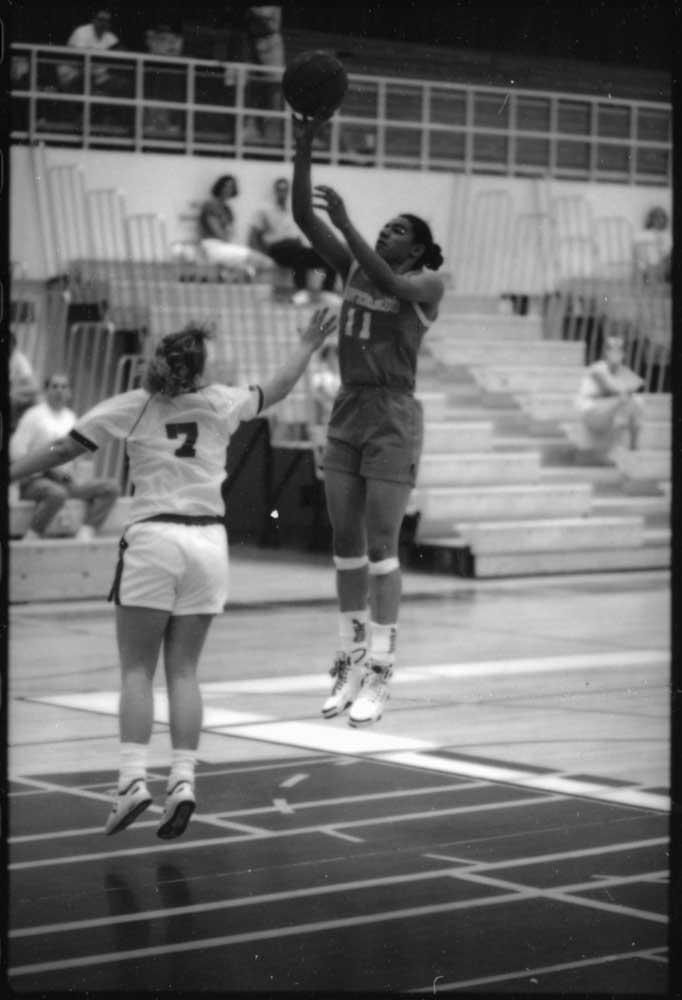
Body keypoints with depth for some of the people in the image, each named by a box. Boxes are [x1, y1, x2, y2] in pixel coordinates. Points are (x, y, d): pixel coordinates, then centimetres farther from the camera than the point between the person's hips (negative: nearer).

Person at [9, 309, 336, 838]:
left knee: (137, 669, 2)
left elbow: (62, 451, 0)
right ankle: (183, 780, -2)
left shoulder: (132, 406, -1)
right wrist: (309, 344, 38)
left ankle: (133, 778, -11)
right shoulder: (222, 402, 6)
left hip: (153, 537, -2)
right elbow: (277, 389, 24)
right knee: (183, 670, 7)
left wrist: (12, 474, 10)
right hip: (209, 541, 3)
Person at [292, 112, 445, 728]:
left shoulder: (427, 284, -6)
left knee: (381, 548, -7)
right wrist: (304, 148, -8)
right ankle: (350, 665, 14)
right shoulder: (356, 267, 10)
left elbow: (392, 286, -28)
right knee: (346, 544, 7)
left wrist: (346, 223, -32)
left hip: (392, 417, -7)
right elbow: (303, 217, 3)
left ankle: (379, 675, -5)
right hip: (347, 412, 7)